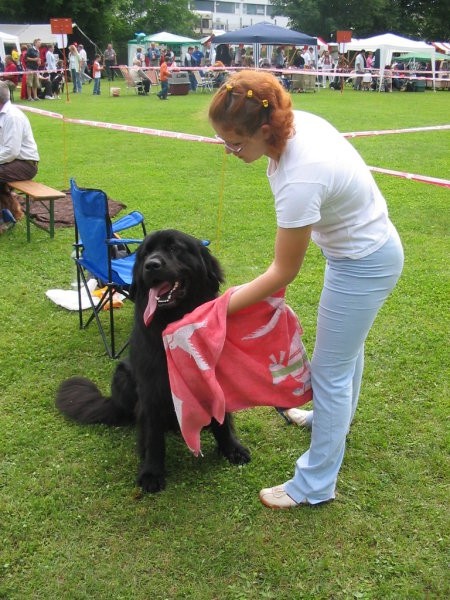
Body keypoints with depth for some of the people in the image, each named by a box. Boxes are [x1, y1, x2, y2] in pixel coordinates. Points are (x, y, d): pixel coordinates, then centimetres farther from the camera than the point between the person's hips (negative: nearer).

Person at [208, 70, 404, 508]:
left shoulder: (300, 178, -37)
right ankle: (336, 418, 56)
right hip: (369, 243, 9)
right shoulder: (296, 122, -14)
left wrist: (224, 307, -14)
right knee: (347, 348, 29)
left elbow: (284, 272, -25)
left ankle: (315, 485, 19)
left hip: (363, 265, -9)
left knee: (329, 372, 2)